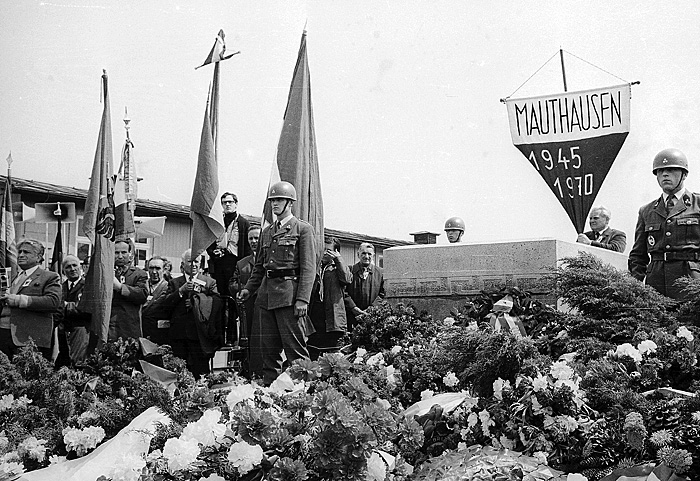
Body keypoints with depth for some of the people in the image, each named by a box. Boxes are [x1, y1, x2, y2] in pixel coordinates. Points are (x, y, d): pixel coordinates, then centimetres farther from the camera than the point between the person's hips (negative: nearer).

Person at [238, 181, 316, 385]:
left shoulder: (303, 229, -1)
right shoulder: (266, 232, 19)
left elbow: (308, 268, -8)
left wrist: (303, 299, -16)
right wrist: (248, 289, 8)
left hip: (289, 295, -6)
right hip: (266, 295, 6)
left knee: (295, 348, -7)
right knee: (268, 349, 9)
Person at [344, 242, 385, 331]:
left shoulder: (380, 272, 10)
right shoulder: (349, 271, 7)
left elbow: (382, 294, 6)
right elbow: (344, 292, 2)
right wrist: (353, 308, -10)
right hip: (352, 316, 0)